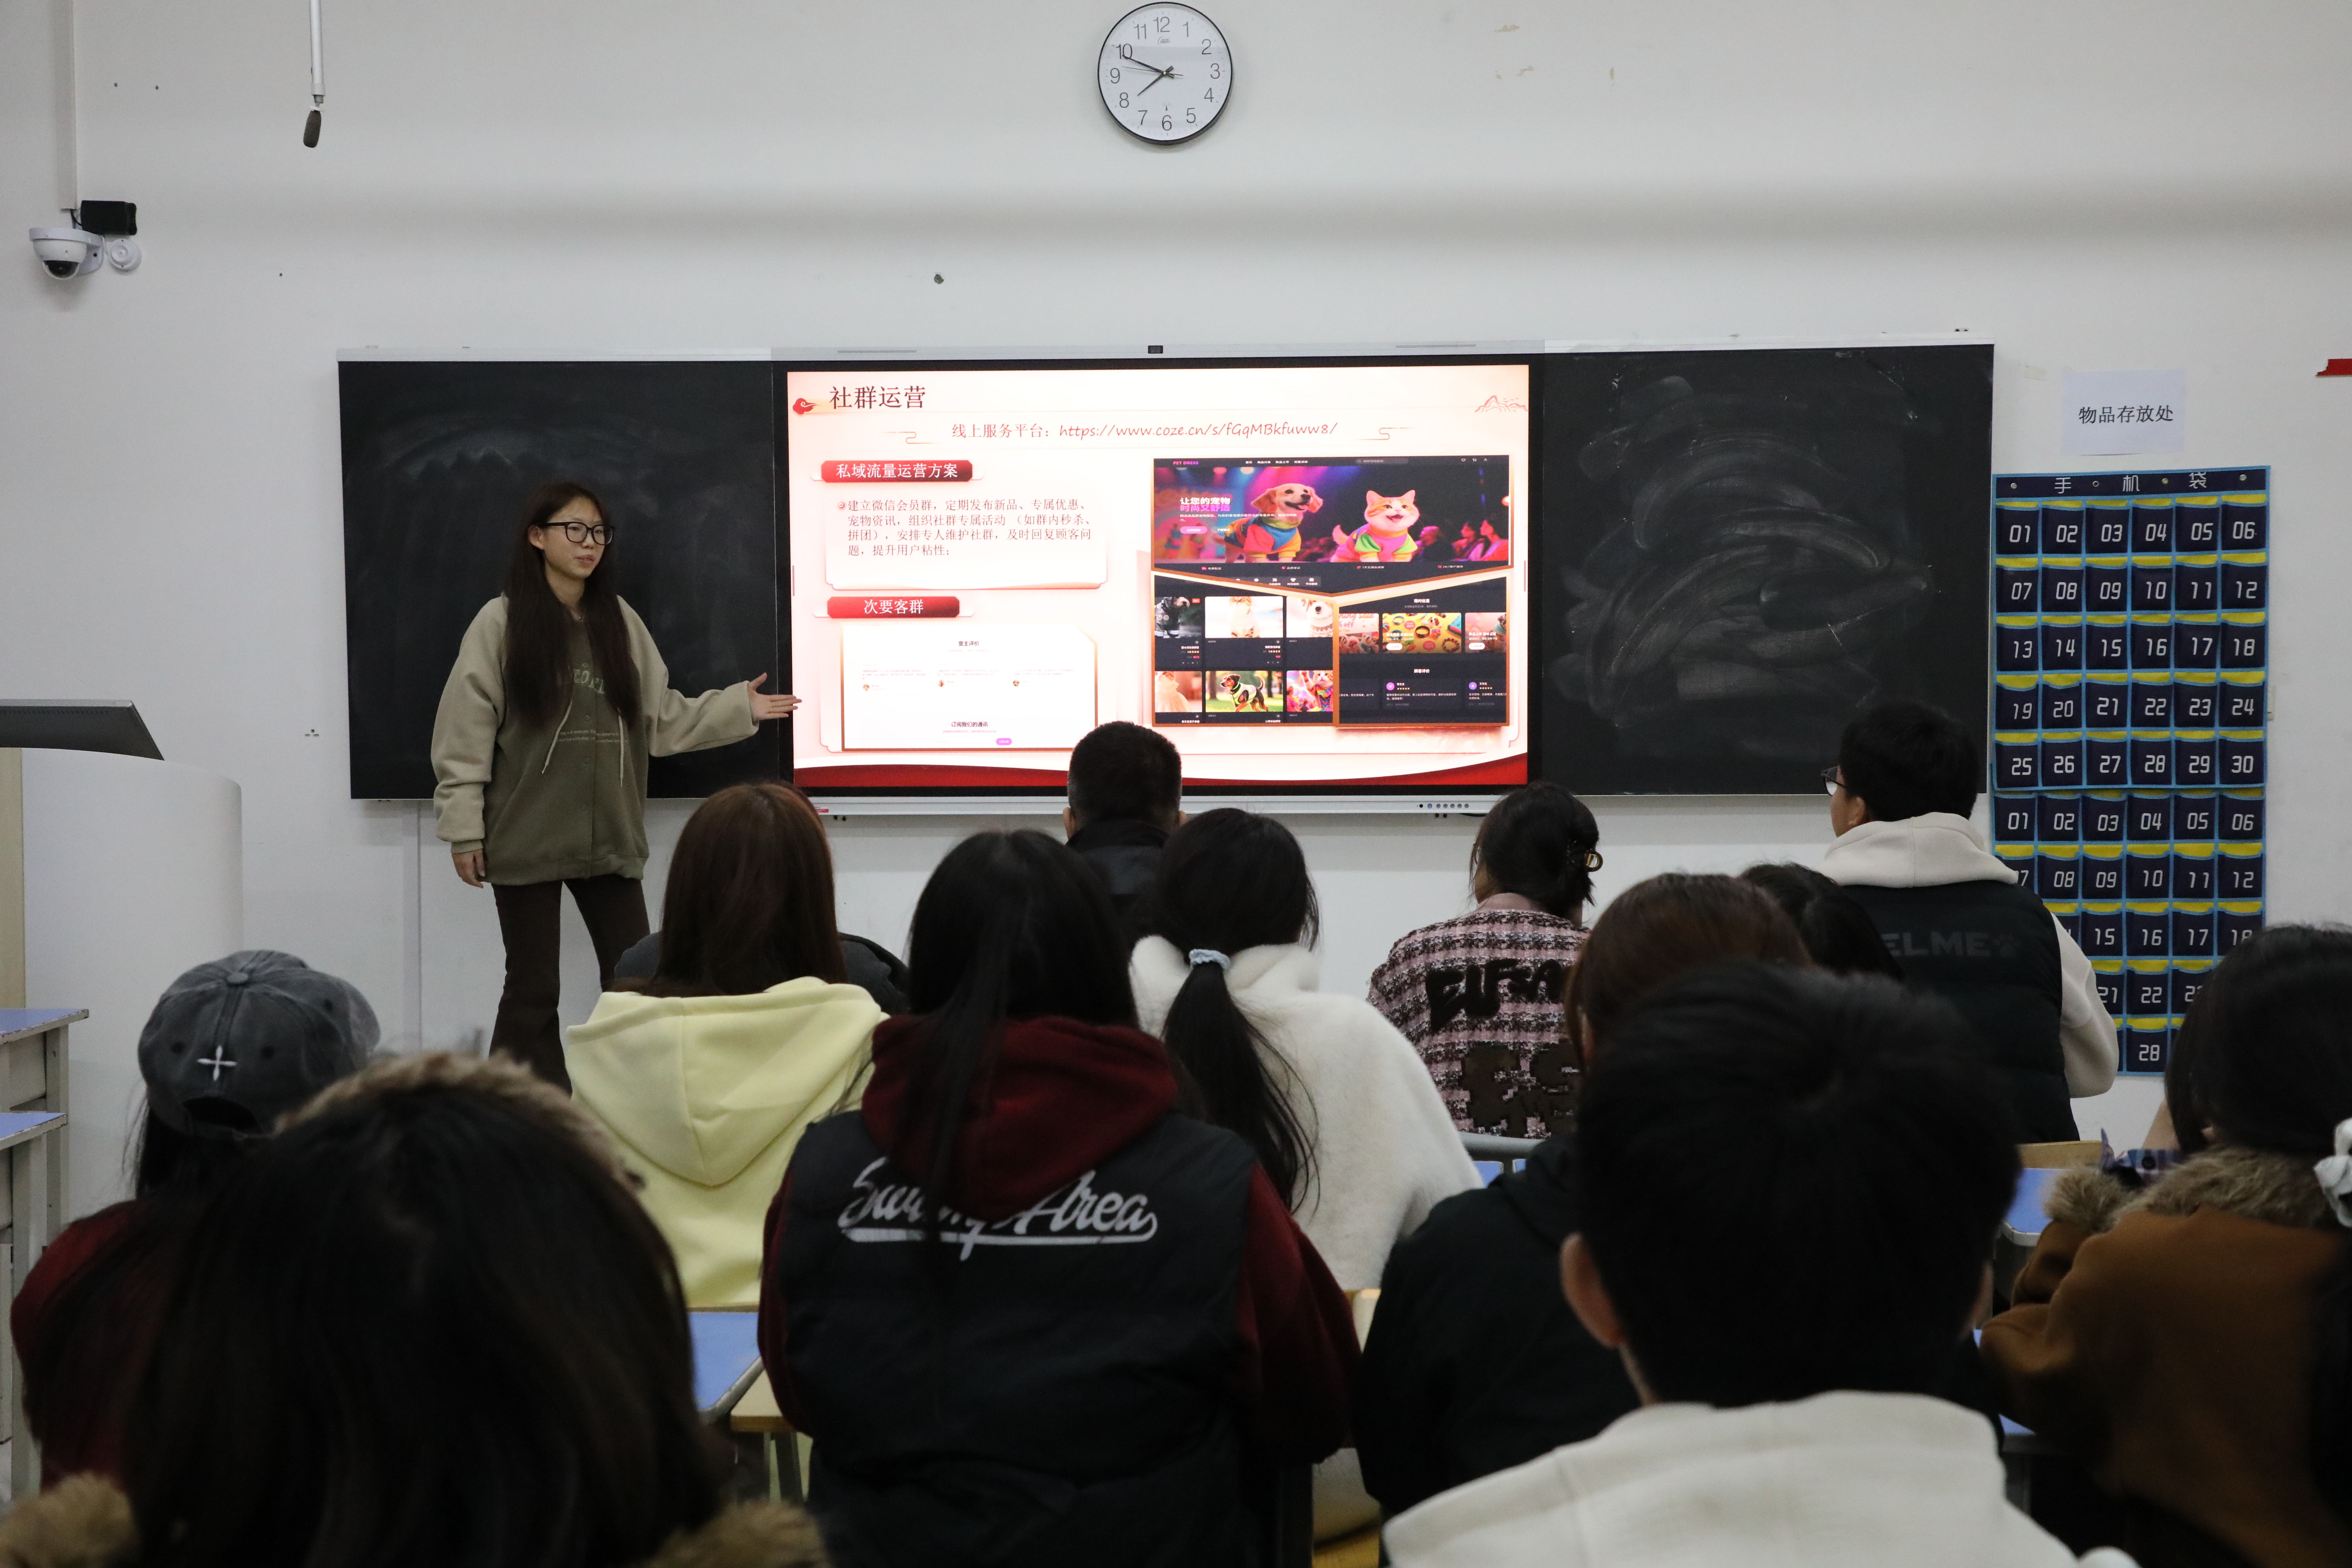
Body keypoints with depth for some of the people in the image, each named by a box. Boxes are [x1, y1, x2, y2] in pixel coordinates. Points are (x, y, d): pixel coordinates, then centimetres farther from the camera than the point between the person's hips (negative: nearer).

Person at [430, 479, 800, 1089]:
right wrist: (464, 828, -11)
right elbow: (465, 730, -8)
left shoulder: (620, 621, 7)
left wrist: (738, 708, 1)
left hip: (608, 834, 4)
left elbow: (659, 718, 8)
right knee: (533, 990, 5)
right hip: (526, 838, -4)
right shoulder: (501, 622, -6)